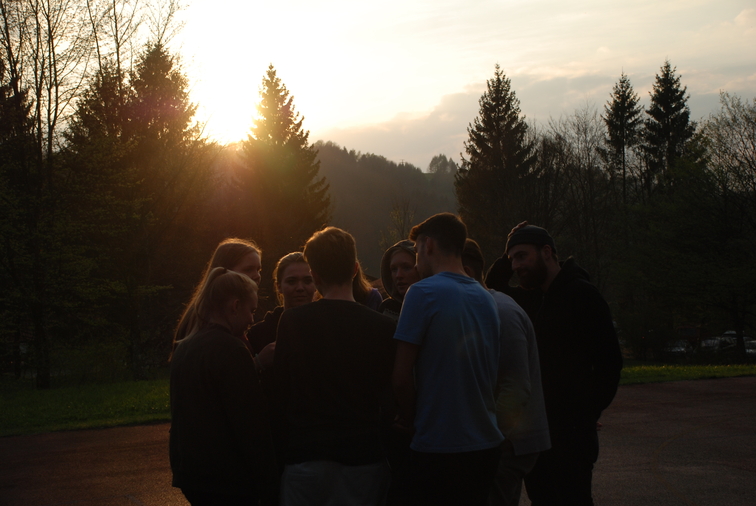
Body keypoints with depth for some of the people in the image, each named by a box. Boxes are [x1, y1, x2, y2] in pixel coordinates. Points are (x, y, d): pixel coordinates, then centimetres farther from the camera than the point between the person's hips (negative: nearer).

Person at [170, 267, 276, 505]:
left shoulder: (184, 348, 10)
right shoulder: (230, 350, -16)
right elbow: (251, 424, -18)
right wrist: (268, 484, -13)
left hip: (191, 473, 8)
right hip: (227, 479, -8)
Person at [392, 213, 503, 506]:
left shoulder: (423, 293, -11)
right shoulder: (485, 298, 9)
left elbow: (402, 377, -14)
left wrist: (408, 420, 3)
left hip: (438, 449, -6)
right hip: (486, 445, 7)